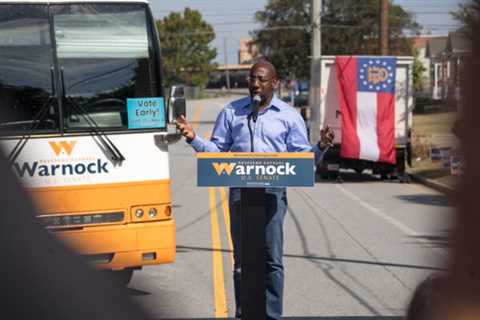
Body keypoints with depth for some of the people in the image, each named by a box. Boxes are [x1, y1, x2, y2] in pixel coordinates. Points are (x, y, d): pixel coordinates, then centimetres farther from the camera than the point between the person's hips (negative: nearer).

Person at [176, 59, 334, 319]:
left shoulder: (289, 116, 9)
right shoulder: (231, 112, 12)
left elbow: (301, 156, 7)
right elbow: (216, 150, 13)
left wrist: (320, 147, -12)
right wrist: (193, 139, -3)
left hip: (273, 191, -2)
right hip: (240, 190, 2)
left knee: (272, 258, -4)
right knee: (242, 258, 5)